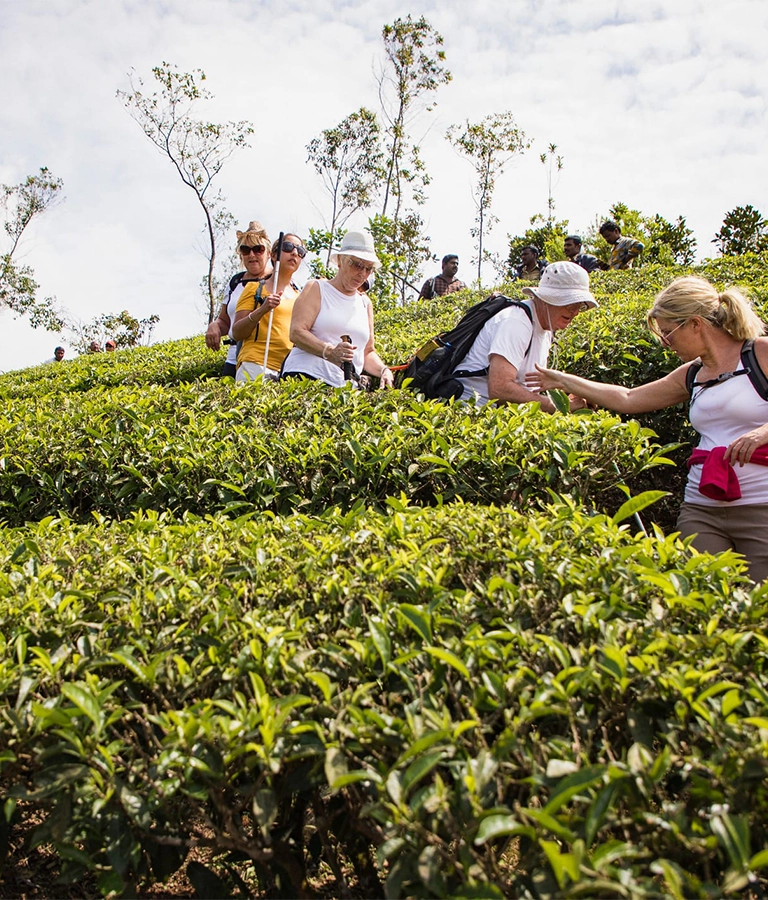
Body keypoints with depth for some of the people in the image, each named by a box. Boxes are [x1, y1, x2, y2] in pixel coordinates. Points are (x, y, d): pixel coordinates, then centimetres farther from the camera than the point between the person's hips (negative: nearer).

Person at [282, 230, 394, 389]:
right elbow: (296, 332, -6)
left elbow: (368, 352, 25)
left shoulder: (365, 303, 24)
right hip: (306, 375, -5)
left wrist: (383, 370, 4)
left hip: (344, 388, 6)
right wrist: (329, 351, -23)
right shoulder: (317, 289, 8)